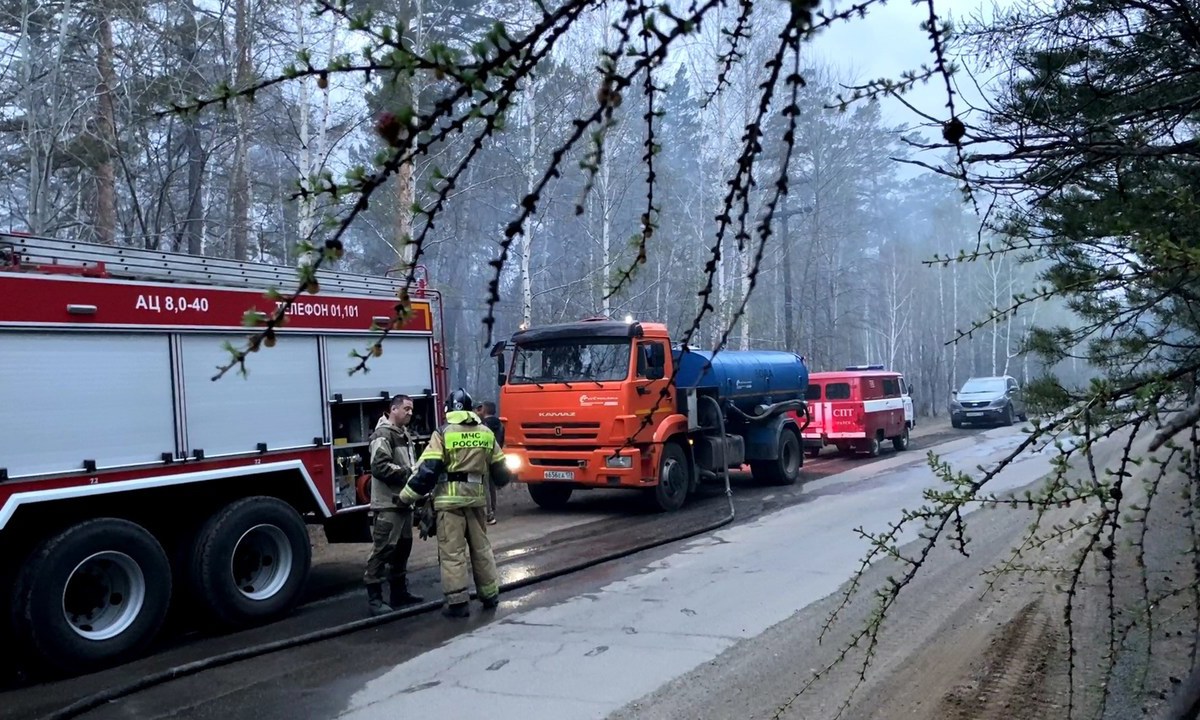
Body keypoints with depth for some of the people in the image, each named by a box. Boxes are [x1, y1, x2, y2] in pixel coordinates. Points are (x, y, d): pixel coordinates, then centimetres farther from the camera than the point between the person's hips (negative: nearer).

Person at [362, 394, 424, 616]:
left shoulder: (404, 435, 18)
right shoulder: (383, 435, -13)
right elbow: (380, 466, -23)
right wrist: (408, 473, -19)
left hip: (403, 501, 10)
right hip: (387, 504, -10)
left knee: (403, 547, 15)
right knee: (382, 550, -8)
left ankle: (399, 591, 25)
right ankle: (374, 597, -4)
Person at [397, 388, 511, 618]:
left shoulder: (443, 433, -5)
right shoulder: (486, 433, 8)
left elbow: (427, 469, -12)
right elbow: (499, 469, 15)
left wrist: (406, 496, -4)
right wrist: (502, 481, 38)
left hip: (450, 498, -4)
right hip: (476, 497, 4)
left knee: (452, 551, 0)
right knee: (481, 547, 16)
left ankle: (457, 602, -1)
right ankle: (490, 595, 24)